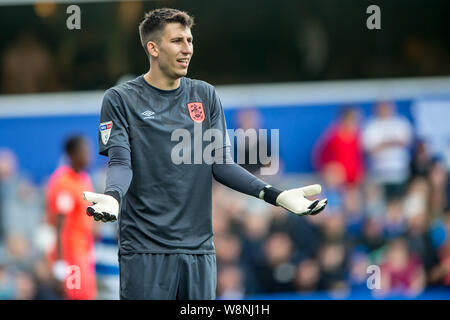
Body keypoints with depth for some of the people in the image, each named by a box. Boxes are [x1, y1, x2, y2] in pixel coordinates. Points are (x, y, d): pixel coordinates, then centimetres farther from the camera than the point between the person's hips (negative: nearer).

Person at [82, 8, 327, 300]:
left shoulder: (206, 96, 12)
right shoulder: (120, 99, 1)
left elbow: (221, 163, 8)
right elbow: (121, 163, -7)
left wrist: (275, 195, -5)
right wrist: (112, 196, -30)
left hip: (198, 246, 4)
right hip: (144, 249, -4)